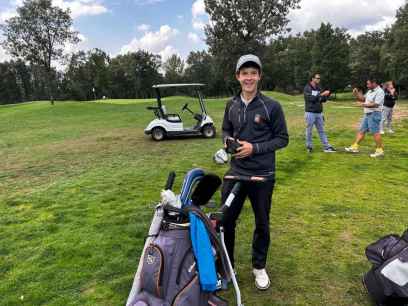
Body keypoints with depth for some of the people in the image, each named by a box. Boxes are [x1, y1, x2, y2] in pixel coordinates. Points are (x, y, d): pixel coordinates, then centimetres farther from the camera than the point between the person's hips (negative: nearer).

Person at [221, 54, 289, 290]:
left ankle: (259, 267, 36)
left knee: (262, 224, 13)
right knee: (226, 220, 9)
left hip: (262, 176, -3)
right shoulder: (231, 105, 4)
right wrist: (228, 141, -6)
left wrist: (255, 148, -17)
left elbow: (283, 138, -6)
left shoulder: (271, 106, -9)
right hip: (235, 172, 3)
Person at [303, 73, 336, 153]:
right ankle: (309, 146, 16)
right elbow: (311, 98, -21)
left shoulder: (318, 88, 11)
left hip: (319, 113, 6)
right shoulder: (307, 88, -7)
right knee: (309, 131, 3)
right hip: (310, 113, -6)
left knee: (322, 131, 7)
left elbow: (323, 100, 12)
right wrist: (322, 94, -22)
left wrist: (327, 95, -6)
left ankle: (327, 147, 9)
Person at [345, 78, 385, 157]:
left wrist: (363, 105, -26)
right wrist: (357, 94, 4)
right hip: (367, 114, 9)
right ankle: (354, 147, 16)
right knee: (361, 130, 10)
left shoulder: (380, 92, -13)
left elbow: (376, 104, -23)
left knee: (375, 132, -6)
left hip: (374, 114, -9)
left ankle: (380, 150, 2)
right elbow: (363, 99, 20)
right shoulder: (370, 91, 15)